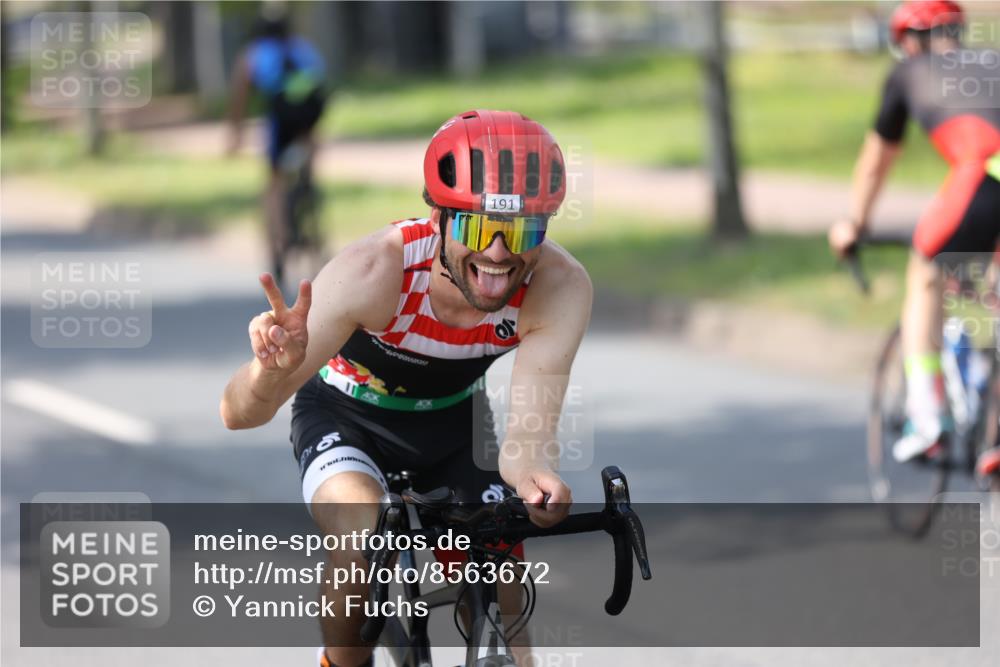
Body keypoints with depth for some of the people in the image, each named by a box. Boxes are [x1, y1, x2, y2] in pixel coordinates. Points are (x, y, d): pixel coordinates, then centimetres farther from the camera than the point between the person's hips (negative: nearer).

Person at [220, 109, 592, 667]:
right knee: (364, 543, -30)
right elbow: (240, 413, -37)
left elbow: (529, 431, -37)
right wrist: (274, 369, -61)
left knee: (500, 594, -8)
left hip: (451, 417, 3)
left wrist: (533, 473, -62)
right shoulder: (375, 270, -38)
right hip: (346, 415, -3)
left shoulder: (559, 286, -32)